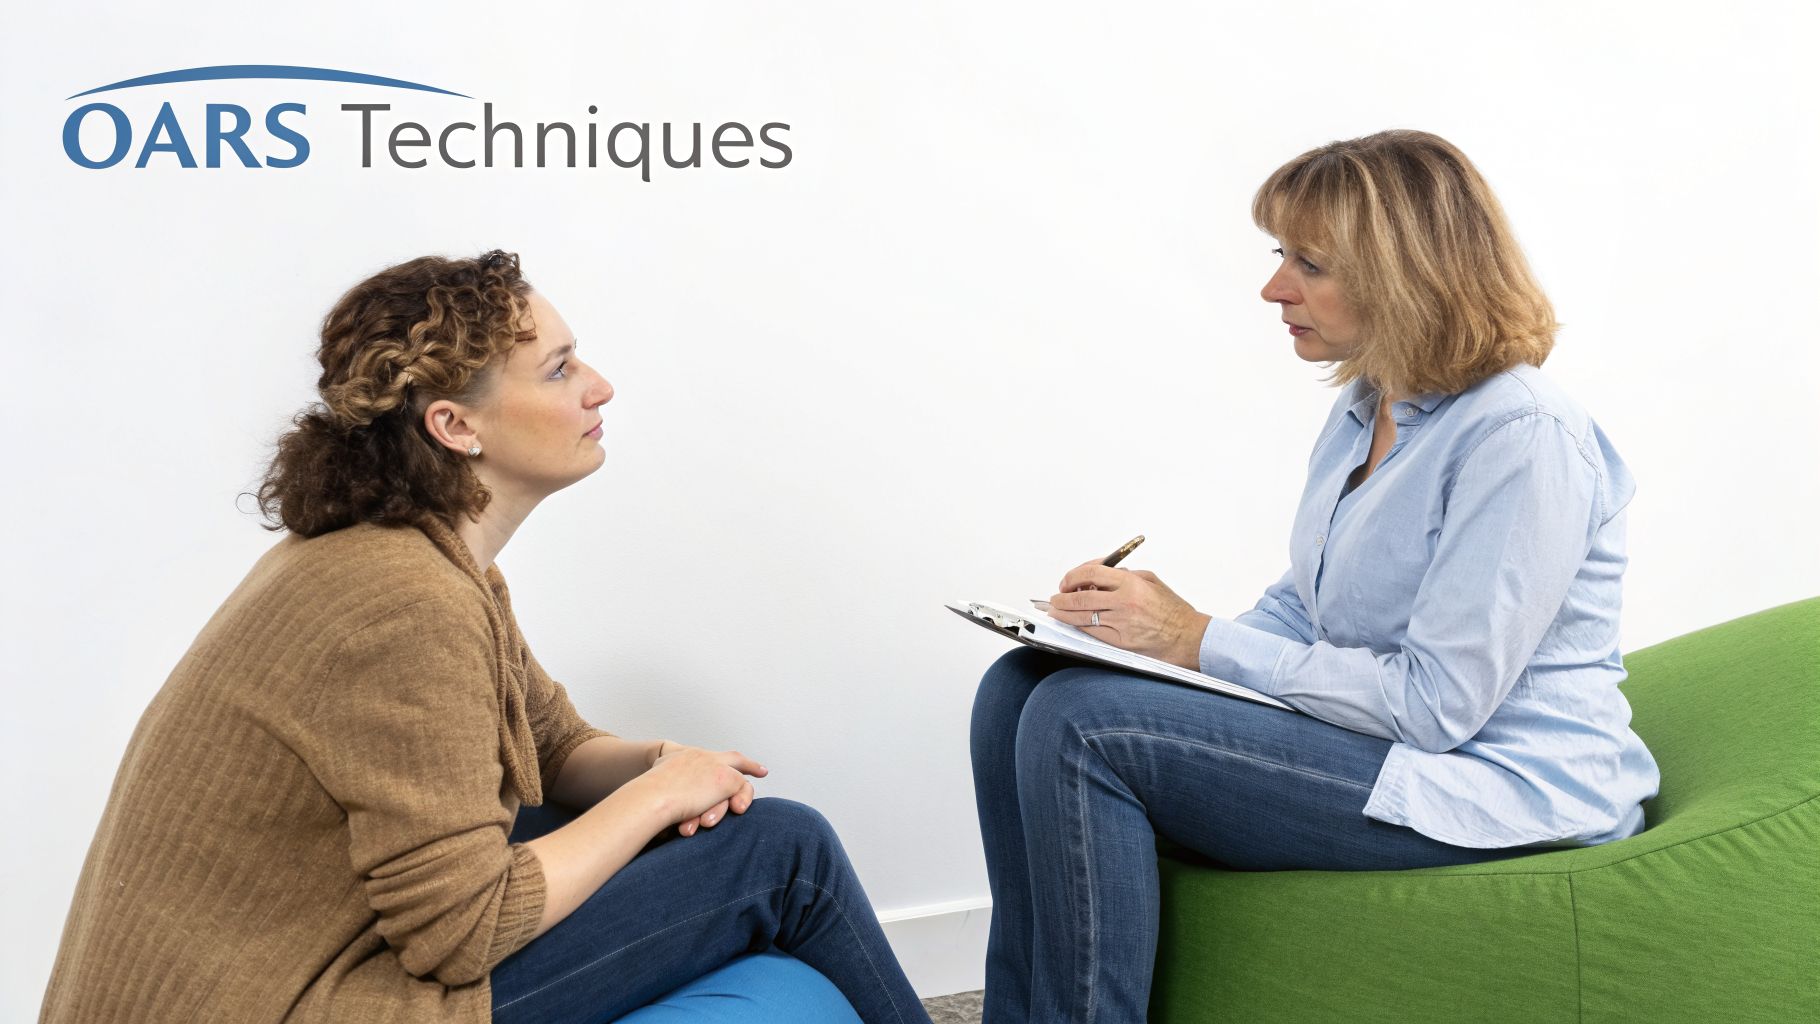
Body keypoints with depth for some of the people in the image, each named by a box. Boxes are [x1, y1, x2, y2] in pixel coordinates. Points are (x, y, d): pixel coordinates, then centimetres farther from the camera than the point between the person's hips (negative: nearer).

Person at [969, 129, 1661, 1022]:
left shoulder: (1522, 436, -19)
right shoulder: (1365, 409, 11)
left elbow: (1437, 702, -23)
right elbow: (1299, 613, 16)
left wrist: (1200, 643, -19)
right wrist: (1147, 626, -4)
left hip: (1493, 787, -9)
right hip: (1378, 735, 9)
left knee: (1083, 723, -24)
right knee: (1021, 687, -5)